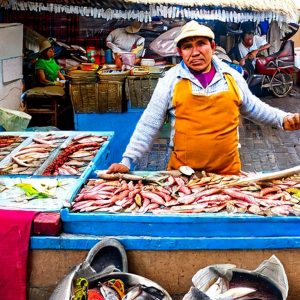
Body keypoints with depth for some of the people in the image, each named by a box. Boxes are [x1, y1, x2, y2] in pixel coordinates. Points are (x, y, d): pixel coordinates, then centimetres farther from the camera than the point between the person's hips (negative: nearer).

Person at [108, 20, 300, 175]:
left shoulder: (232, 77, 4)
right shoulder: (170, 80, -4)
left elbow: (252, 107, 19)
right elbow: (149, 125, -3)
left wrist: (283, 119, 7)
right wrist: (128, 161, -9)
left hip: (228, 171, 2)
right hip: (182, 172, -2)